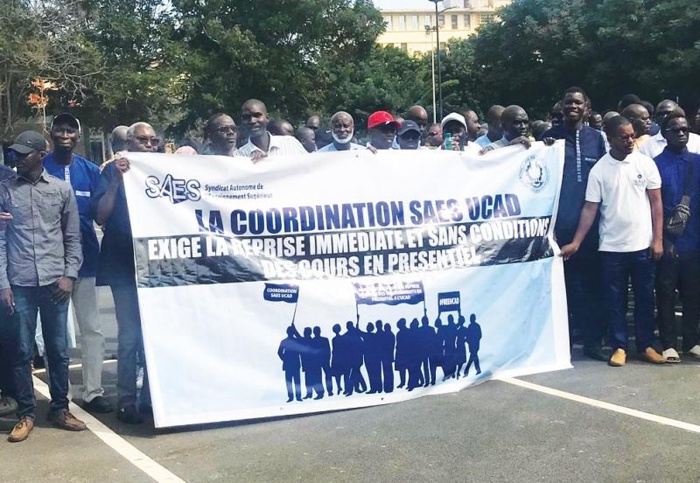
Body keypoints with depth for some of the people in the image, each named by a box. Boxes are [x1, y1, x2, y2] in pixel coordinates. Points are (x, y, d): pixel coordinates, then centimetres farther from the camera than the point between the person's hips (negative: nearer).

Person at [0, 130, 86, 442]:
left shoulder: (62, 190, 6)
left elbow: (73, 237, 8)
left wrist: (69, 275, -2)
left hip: (55, 282, 1)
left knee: (58, 350, 7)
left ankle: (60, 409, 19)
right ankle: (26, 414, 14)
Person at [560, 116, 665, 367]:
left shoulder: (646, 163, -1)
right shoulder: (599, 169, -3)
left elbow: (656, 203, 2)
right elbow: (590, 208, -3)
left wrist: (657, 239, -4)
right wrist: (576, 243, -9)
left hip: (642, 245, 1)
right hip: (612, 247, -1)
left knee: (645, 298, 9)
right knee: (615, 300, 5)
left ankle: (645, 345, 21)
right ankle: (619, 347, 15)